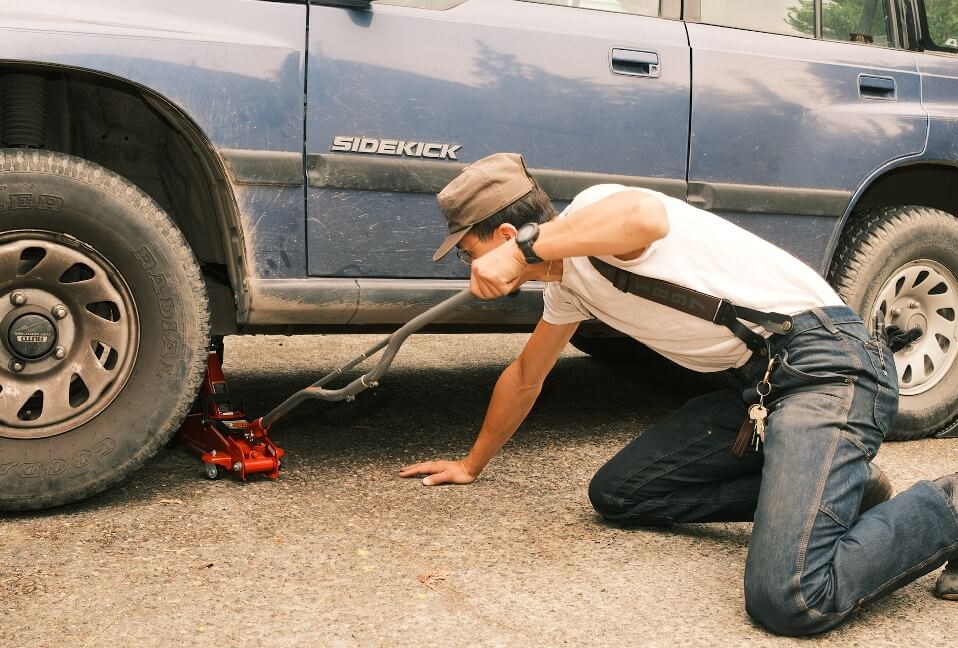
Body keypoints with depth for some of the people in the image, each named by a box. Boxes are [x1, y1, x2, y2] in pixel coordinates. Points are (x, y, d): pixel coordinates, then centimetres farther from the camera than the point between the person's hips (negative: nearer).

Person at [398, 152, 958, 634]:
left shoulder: (594, 209, -11)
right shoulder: (567, 285, 18)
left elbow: (645, 217, -37)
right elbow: (525, 378, 32)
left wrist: (526, 248, -30)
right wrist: (471, 464, 41)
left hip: (827, 361, -10)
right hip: (758, 383, 10)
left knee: (791, 600, -25)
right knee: (616, 493, 7)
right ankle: (836, 487, 10)